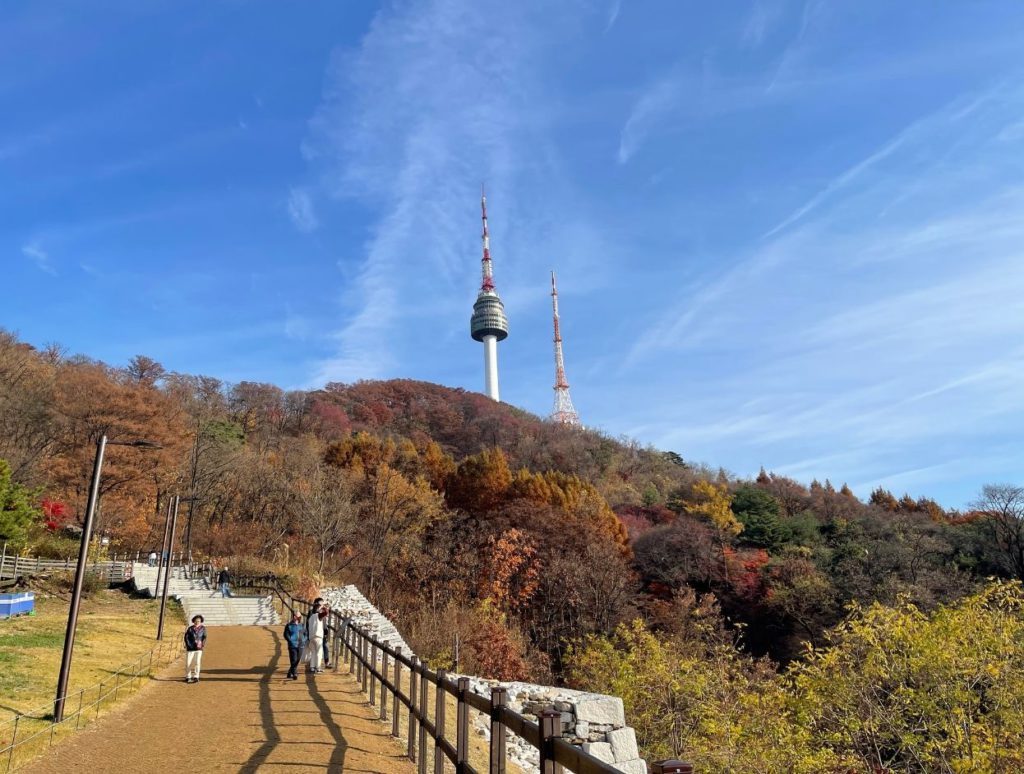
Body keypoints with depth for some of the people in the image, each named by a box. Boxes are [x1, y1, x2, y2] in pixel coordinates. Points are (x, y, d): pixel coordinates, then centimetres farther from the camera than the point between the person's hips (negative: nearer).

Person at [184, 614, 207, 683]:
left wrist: (203, 645, -7)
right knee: (188, 663, 2)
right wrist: (189, 645, -11)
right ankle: (188, 677, 17)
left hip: (199, 649, 1)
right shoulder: (190, 629, -3)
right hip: (190, 649, -1)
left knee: (197, 663, -6)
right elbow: (186, 637, -3)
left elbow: (204, 637, 4)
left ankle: (196, 677, 1)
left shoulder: (203, 628, 2)